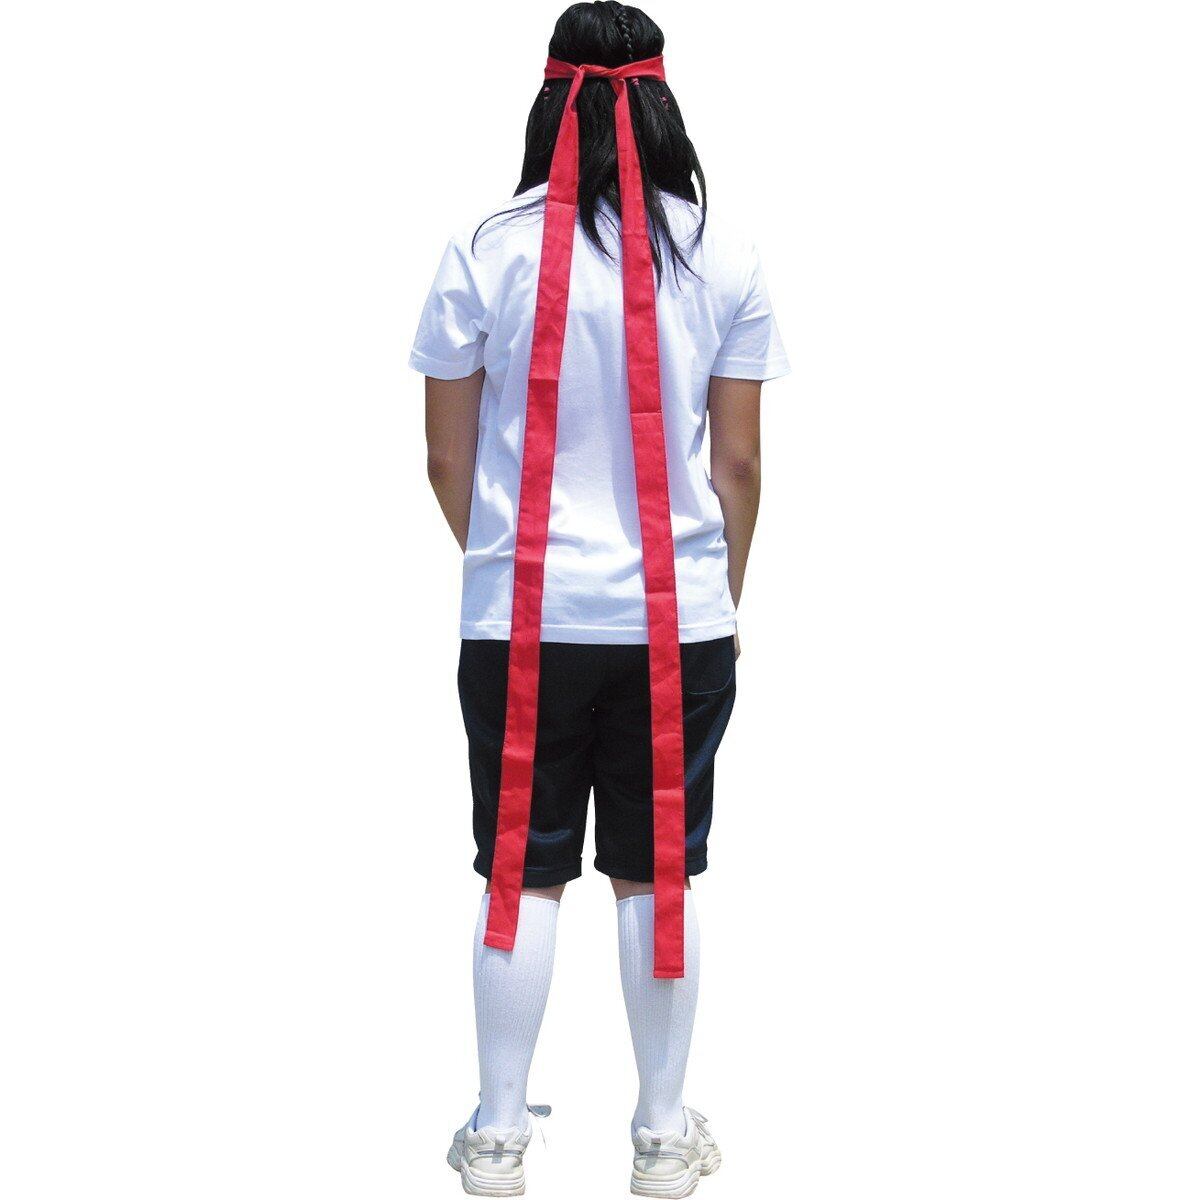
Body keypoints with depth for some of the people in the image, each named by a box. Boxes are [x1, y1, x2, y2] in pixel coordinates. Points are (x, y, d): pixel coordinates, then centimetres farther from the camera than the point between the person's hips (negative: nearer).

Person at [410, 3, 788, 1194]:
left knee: (519, 873, 9)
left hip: (520, 617, 0)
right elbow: (738, 462, 0)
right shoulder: (720, 256, -2)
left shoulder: (485, 251, -4)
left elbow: (448, 458, 1)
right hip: (680, 618, 1)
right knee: (659, 874, 10)